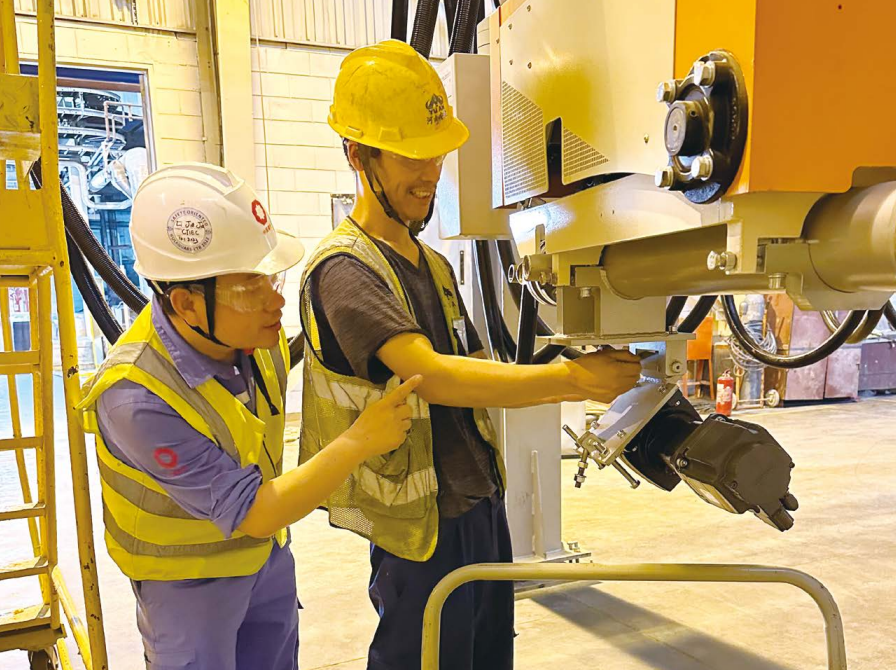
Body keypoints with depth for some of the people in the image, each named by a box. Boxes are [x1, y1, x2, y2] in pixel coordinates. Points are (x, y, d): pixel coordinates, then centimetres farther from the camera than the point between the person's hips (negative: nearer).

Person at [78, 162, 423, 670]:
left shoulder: (260, 335, -16)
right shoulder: (137, 398, -35)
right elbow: (254, 514, -30)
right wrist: (359, 441, -30)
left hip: (267, 553, 6)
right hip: (189, 578, -6)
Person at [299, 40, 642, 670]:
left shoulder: (433, 265, 12)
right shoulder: (343, 270, -17)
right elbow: (432, 376, -31)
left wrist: (575, 384, 4)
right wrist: (572, 378, -34)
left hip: (484, 506, 8)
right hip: (421, 527, -8)